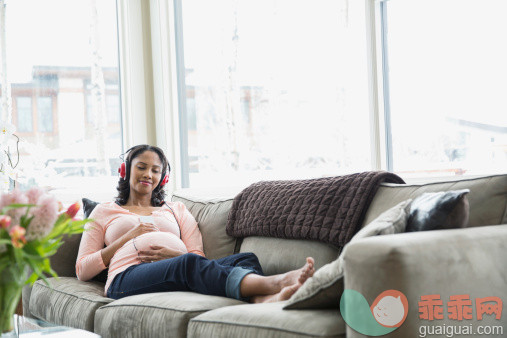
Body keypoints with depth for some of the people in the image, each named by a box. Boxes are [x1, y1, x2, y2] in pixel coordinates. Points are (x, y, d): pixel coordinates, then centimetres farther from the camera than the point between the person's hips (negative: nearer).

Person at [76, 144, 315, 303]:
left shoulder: (176, 209, 33)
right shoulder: (104, 211, 27)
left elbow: (198, 254, 19)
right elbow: (82, 270, 15)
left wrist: (175, 253, -4)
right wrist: (128, 237, 5)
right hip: (128, 277, -3)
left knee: (244, 258, -28)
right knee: (190, 263, -39)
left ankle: (264, 299, -66)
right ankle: (275, 282, -63)